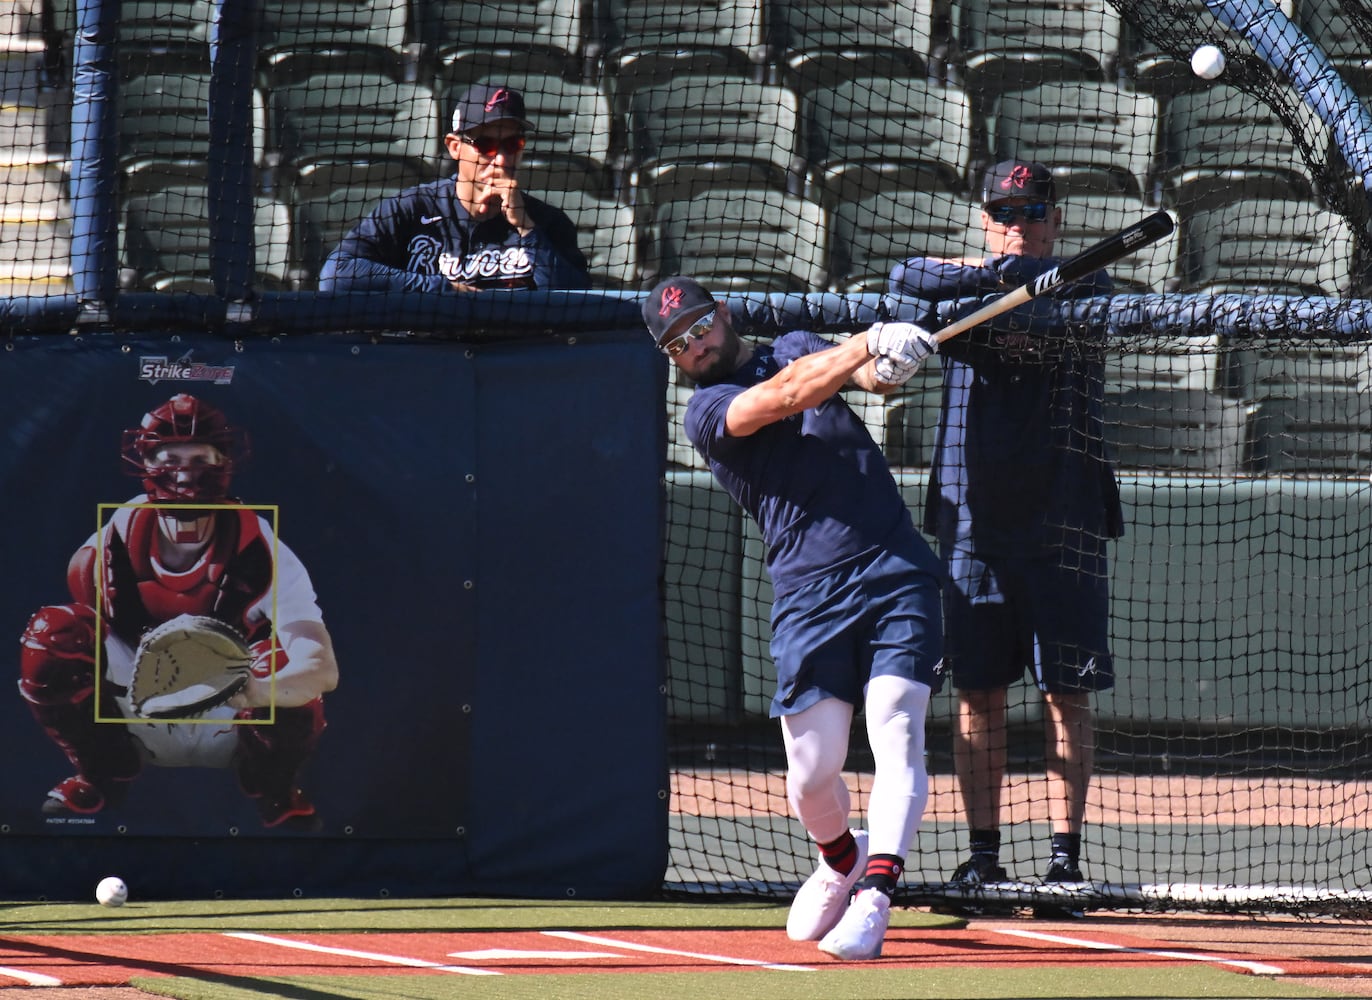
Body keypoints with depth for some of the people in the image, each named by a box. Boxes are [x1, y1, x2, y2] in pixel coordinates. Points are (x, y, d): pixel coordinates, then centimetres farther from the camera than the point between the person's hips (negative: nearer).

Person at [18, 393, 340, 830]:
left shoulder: (262, 551, -22)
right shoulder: (112, 545, -13)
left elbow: (322, 667, -33)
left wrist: (251, 691, -52)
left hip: (233, 736, -2)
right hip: (137, 726, 2)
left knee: (288, 663, -33)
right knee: (49, 635, -22)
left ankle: (274, 791, 0)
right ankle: (101, 776, 5)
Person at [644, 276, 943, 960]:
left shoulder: (795, 348, 17)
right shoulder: (705, 413, 3)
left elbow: (870, 377, 0)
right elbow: (781, 398, -15)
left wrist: (887, 368, -25)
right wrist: (867, 345, -26)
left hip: (896, 570, 1)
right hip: (809, 592, -1)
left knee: (897, 735, -16)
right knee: (812, 774, -1)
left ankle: (874, 898, -22)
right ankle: (841, 859, 31)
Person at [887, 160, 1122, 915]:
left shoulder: (1085, 287, 7)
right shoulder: (957, 295, 11)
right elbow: (906, 279, -9)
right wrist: (989, 275, -14)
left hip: (1064, 517, -1)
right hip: (973, 514, 1)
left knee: (1067, 692, -2)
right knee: (978, 690, 0)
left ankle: (1065, 854, 0)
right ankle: (982, 852, 5)